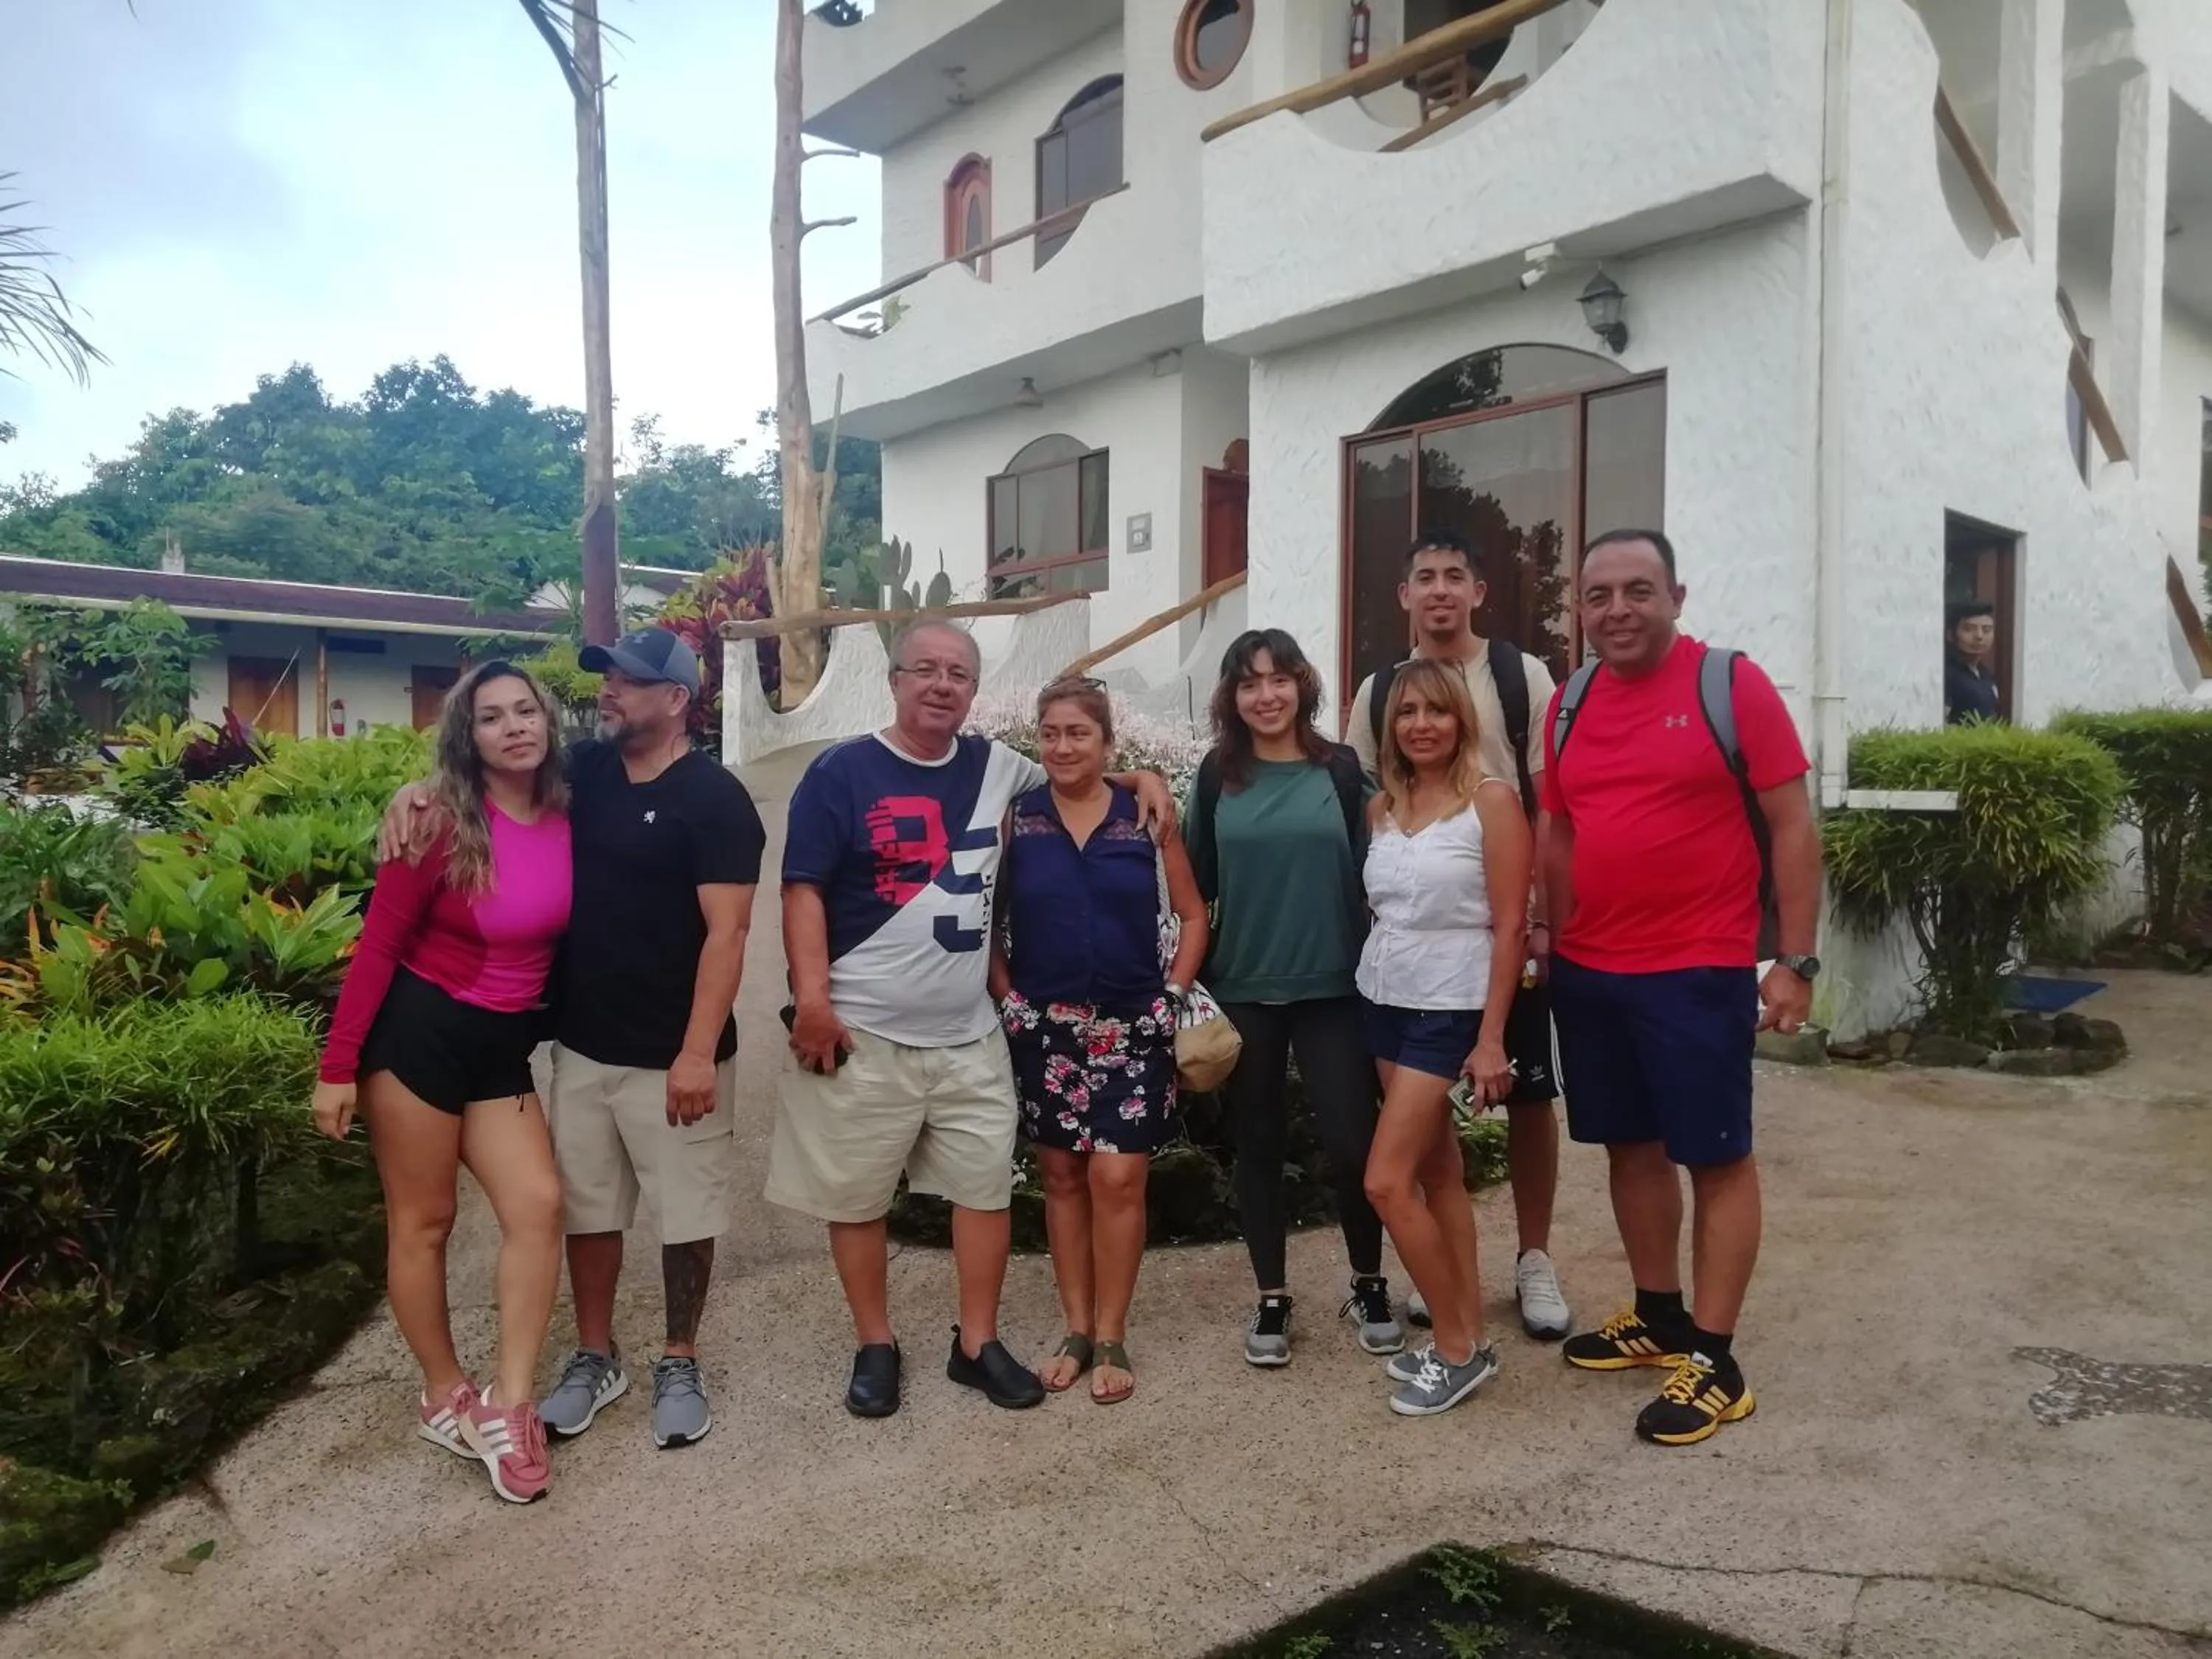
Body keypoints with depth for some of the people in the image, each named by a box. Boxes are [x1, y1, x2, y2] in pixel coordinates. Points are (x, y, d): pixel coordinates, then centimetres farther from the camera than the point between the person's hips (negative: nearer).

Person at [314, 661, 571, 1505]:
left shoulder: (566, 819, -3)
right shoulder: (441, 824, -15)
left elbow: (562, 934, 8)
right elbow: (377, 946, -12)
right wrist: (338, 1065, -12)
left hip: (502, 1045, 5)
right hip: (419, 1032, -5)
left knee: (539, 1204, -5)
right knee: (423, 1221, 6)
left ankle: (509, 1404, 5)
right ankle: (445, 1397, 23)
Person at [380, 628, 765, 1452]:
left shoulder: (713, 798, -13)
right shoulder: (582, 769, 4)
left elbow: (726, 931, -18)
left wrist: (699, 1052, -22)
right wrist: (421, 791, -7)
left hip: (671, 1057, -6)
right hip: (581, 1045, 6)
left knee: (686, 1212, 8)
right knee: (587, 1209, 16)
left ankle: (679, 1364, 26)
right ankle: (595, 1358, 33)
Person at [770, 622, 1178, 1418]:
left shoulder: (997, 767, 7)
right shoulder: (841, 772, -6)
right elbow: (804, 891, -9)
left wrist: (1138, 777, 6)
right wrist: (812, 999, -18)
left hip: (971, 1033, 4)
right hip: (864, 1033, -4)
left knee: (987, 1186, 9)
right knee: (857, 1197, 7)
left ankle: (978, 1344, 24)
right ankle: (875, 1348, 25)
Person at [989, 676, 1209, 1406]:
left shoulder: (1145, 814, 0)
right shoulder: (1016, 818, 1)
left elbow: (1192, 914, 5)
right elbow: (987, 917, 7)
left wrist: (1172, 994, -2)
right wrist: (1005, 996, -2)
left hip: (1132, 1026, -1)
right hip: (1045, 1026, 1)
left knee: (1117, 1178, -5)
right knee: (1062, 1176, 9)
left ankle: (1112, 1337, 10)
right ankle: (1076, 1330, 21)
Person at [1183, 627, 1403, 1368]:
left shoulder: (1341, 769, -1)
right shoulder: (1218, 774, 2)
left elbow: (1368, 876, 1)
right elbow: (1195, 886, 6)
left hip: (1332, 987, -1)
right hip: (1241, 991, 1)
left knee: (1352, 1142, -1)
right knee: (1257, 1144, 10)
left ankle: (1369, 1285, 23)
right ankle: (1272, 1299, 24)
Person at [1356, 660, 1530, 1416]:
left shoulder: (1491, 800, -10)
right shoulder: (1381, 807, 7)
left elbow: (1510, 926, -12)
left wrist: (1491, 1037, -15)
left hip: (1448, 1009, -6)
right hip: (1384, 1002, 6)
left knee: (1386, 1183, -9)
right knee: (1438, 1174, 12)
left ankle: (1458, 1348, 7)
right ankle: (1466, 1337, 22)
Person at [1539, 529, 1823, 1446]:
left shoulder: (1732, 685, -8)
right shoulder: (1570, 702, 8)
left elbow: (1792, 828, -7)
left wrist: (1797, 961, -10)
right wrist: (1550, 946, 12)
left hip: (1699, 972, -6)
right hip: (1587, 972, 6)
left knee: (1716, 1156, 3)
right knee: (1631, 1144, 15)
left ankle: (1715, 1361, 12)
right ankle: (1660, 1317, 31)